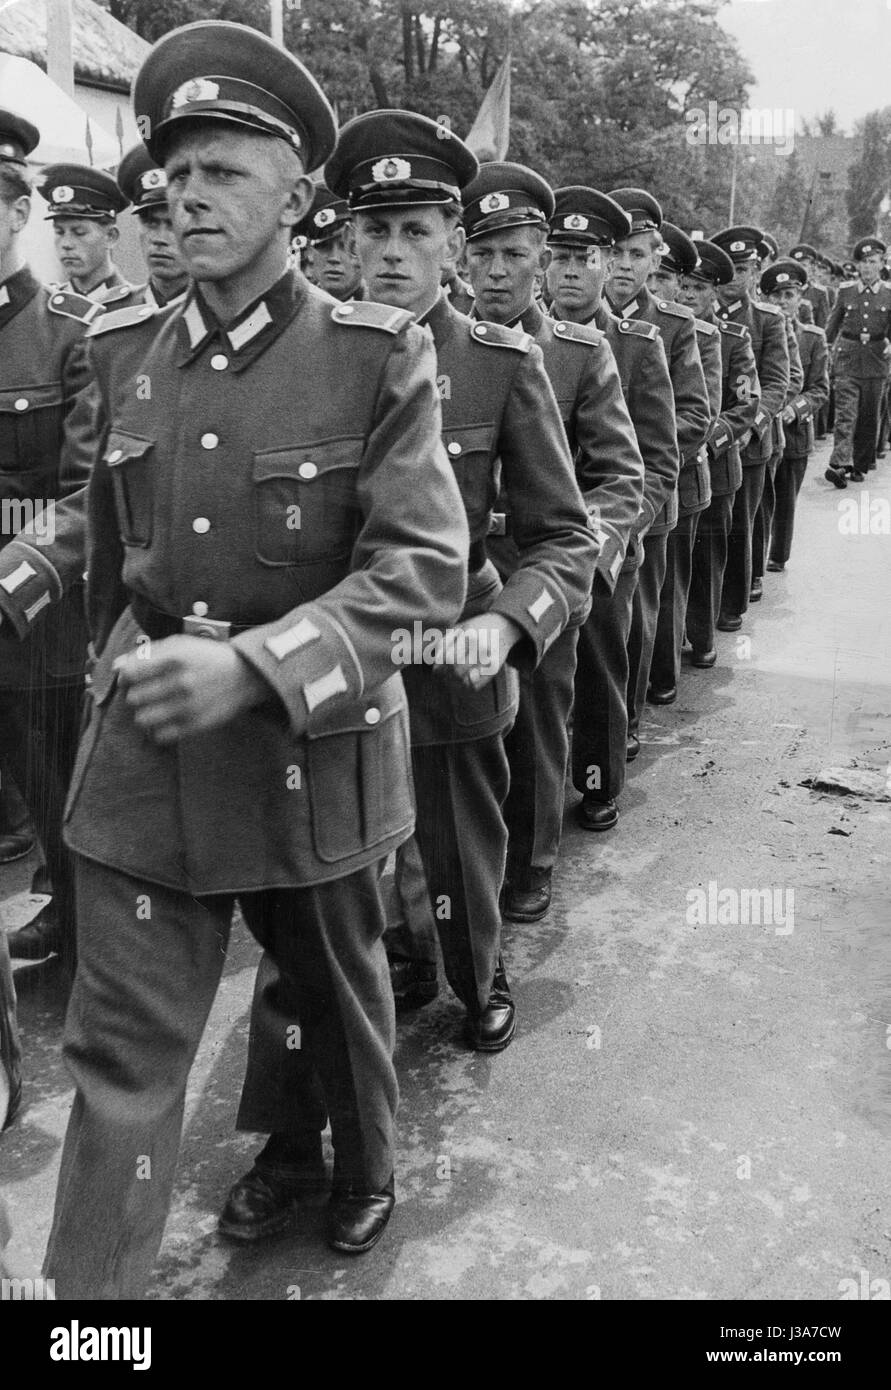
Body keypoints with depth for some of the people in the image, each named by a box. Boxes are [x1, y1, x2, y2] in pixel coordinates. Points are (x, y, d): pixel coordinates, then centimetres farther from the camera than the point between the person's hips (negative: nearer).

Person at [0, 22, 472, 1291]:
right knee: (120, 1050, 4)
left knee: (339, 992, 21)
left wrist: (251, 666, -30)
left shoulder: (377, 359, -12)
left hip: (313, 753, -2)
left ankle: (363, 1174, 51)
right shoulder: (126, 356, 2)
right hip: (142, 757, 3)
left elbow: (426, 566, -20)